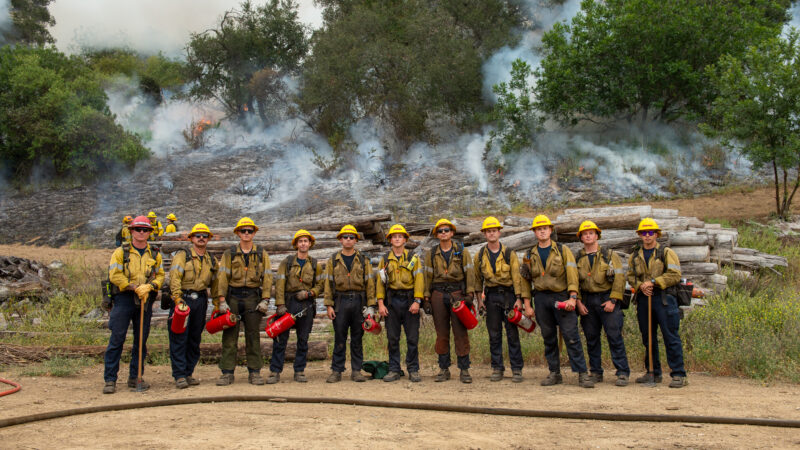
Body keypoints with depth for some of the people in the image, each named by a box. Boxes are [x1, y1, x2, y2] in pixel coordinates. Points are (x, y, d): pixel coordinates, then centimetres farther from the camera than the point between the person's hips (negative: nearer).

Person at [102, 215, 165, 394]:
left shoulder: (154, 255, 12)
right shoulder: (121, 252, 1)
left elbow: (160, 275, 10)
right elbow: (114, 275, -7)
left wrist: (149, 286, -11)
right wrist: (135, 288, -13)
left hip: (146, 300, 4)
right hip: (124, 298, -4)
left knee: (141, 340, 7)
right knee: (117, 339, -6)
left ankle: (135, 377, 18)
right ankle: (110, 380, -1)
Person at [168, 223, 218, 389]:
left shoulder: (211, 261, 17)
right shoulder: (182, 255, 1)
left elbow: (214, 284, 20)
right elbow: (174, 277, -11)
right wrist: (178, 298, -23)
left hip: (200, 301, 5)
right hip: (183, 299, -5)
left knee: (195, 339, 8)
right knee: (179, 338, -6)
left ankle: (188, 373, 16)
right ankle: (179, 375, -4)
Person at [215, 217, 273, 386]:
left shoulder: (261, 254, 9)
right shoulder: (229, 254, 7)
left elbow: (267, 277, 4)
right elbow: (222, 277, 1)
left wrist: (265, 300, -6)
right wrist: (221, 300, -9)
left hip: (253, 296, 0)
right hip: (233, 296, 0)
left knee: (253, 336, 3)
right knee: (229, 335, 0)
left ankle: (254, 372, 9)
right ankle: (227, 372, 5)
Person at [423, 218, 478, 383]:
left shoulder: (462, 251, 6)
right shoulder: (431, 254, 10)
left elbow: (469, 273, 2)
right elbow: (427, 276, 10)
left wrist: (470, 294, -8)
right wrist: (426, 298, 3)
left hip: (457, 294, -2)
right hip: (438, 295, 2)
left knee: (461, 333, -3)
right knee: (441, 334, 5)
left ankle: (464, 370, 3)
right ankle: (444, 369, 12)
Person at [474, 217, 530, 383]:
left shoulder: (509, 253, 0)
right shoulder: (480, 256, 6)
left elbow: (516, 277, -2)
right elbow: (478, 279, 12)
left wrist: (518, 298, -9)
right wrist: (479, 298, 5)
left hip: (508, 294, -2)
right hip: (491, 296, 2)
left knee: (512, 333, -1)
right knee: (494, 334, 5)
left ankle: (516, 369, 5)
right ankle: (497, 368, 14)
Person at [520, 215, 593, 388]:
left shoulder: (563, 250, 3)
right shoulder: (530, 255, 11)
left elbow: (572, 274, -5)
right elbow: (526, 280, 14)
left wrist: (573, 297, -16)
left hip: (561, 296, -3)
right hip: (541, 298, 3)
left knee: (571, 335, -8)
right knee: (548, 337, 6)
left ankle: (582, 374, -6)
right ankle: (554, 373, 14)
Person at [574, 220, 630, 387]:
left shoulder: (609, 255, 4)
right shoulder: (578, 259, 11)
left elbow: (619, 278, -3)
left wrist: (613, 300, -12)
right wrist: (578, 302, -3)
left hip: (608, 299, -3)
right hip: (588, 301, 3)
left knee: (614, 336, -7)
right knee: (591, 338, 7)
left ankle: (622, 373, -3)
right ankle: (596, 372, 16)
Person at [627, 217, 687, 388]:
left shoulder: (666, 252, 2)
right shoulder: (635, 256, 16)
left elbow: (675, 275, -7)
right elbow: (630, 276, 14)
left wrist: (653, 282, -13)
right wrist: (640, 286, -7)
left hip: (664, 299, -5)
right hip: (643, 299, 5)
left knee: (671, 337, -6)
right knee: (648, 337, 10)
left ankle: (679, 375, -2)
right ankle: (653, 373, 20)